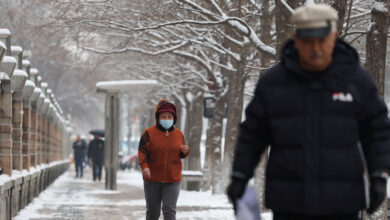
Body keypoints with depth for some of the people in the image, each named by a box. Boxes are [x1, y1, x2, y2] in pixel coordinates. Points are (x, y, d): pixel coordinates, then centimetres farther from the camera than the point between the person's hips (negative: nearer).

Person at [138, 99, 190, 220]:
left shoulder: (179, 134, 5)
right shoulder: (149, 133, -4)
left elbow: (180, 155, 17)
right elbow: (142, 152, -7)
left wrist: (185, 151, -7)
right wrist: (144, 167, -25)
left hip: (172, 180, 1)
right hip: (152, 180, -1)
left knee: (169, 210, -9)